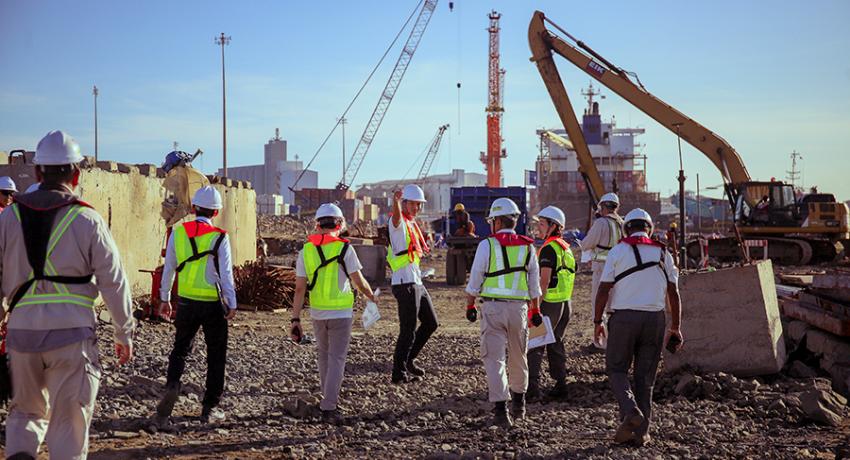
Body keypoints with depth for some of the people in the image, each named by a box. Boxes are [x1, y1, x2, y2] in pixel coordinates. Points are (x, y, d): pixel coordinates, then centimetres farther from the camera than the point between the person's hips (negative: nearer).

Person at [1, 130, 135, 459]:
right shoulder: (87, 220, -5)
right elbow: (114, 283, -2)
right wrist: (124, 334, 9)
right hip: (72, 333, -3)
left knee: (27, 411, 19)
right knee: (69, 421, 6)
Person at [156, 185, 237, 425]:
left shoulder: (178, 232, 2)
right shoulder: (219, 237, -8)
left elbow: (168, 268, 7)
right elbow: (226, 274, -9)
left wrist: (164, 299, 17)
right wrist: (232, 304, -3)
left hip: (186, 303, 2)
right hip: (214, 304, -2)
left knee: (180, 349, 16)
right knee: (216, 356, 9)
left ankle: (172, 385, -12)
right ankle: (209, 408, 12)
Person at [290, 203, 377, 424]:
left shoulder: (306, 250, -1)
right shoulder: (344, 248, -11)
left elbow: (300, 288, -2)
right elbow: (359, 282, -7)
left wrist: (295, 320, 0)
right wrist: (372, 296, 14)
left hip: (317, 313, 4)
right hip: (341, 313, -4)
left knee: (324, 355, 21)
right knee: (336, 358, 0)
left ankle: (329, 398, 31)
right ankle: (328, 407, -7)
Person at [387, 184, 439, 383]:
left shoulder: (412, 224, 18)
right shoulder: (399, 223, -10)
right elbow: (396, 217, -37)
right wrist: (395, 201, -56)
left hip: (417, 283, 10)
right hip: (405, 283, -10)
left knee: (431, 323, 17)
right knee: (408, 330, -6)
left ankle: (408, 360, 26)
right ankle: (399, 372, 1)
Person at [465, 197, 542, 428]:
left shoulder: (487, 245, -4)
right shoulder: (528, 246, 7)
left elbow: (475, 279, -2)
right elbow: (534, 282, 12)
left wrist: (470, 306, 10)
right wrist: (535, 310, 21)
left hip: (493, 307, -3)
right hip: (519, 307, 4)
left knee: (494, 358, -2)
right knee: (518, 357, 18)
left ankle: (500, 409, -12)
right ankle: (518, 404, 33)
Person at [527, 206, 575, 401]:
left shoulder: (549, 248, -15)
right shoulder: (566, 247, 13)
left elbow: (544, 281, -20)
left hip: (550, 303, -9)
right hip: (565, 303, 9)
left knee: (535, 345, -5)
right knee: (555, 343, 17)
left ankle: (532, 387, -10)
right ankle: (560, 385, 18)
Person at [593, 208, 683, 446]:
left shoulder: (618, 251, 0)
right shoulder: (663, 253, 9)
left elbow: (604, 289, -3)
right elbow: (673, 293, 7)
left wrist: (597, 321, 4)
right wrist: (676, 327, 12)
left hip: (624, 317, -3)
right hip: (655, 319, 3)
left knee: (617, 369, 9)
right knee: (645, 377, 9)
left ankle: (630, 412, -14)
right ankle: (641, 432, 8)